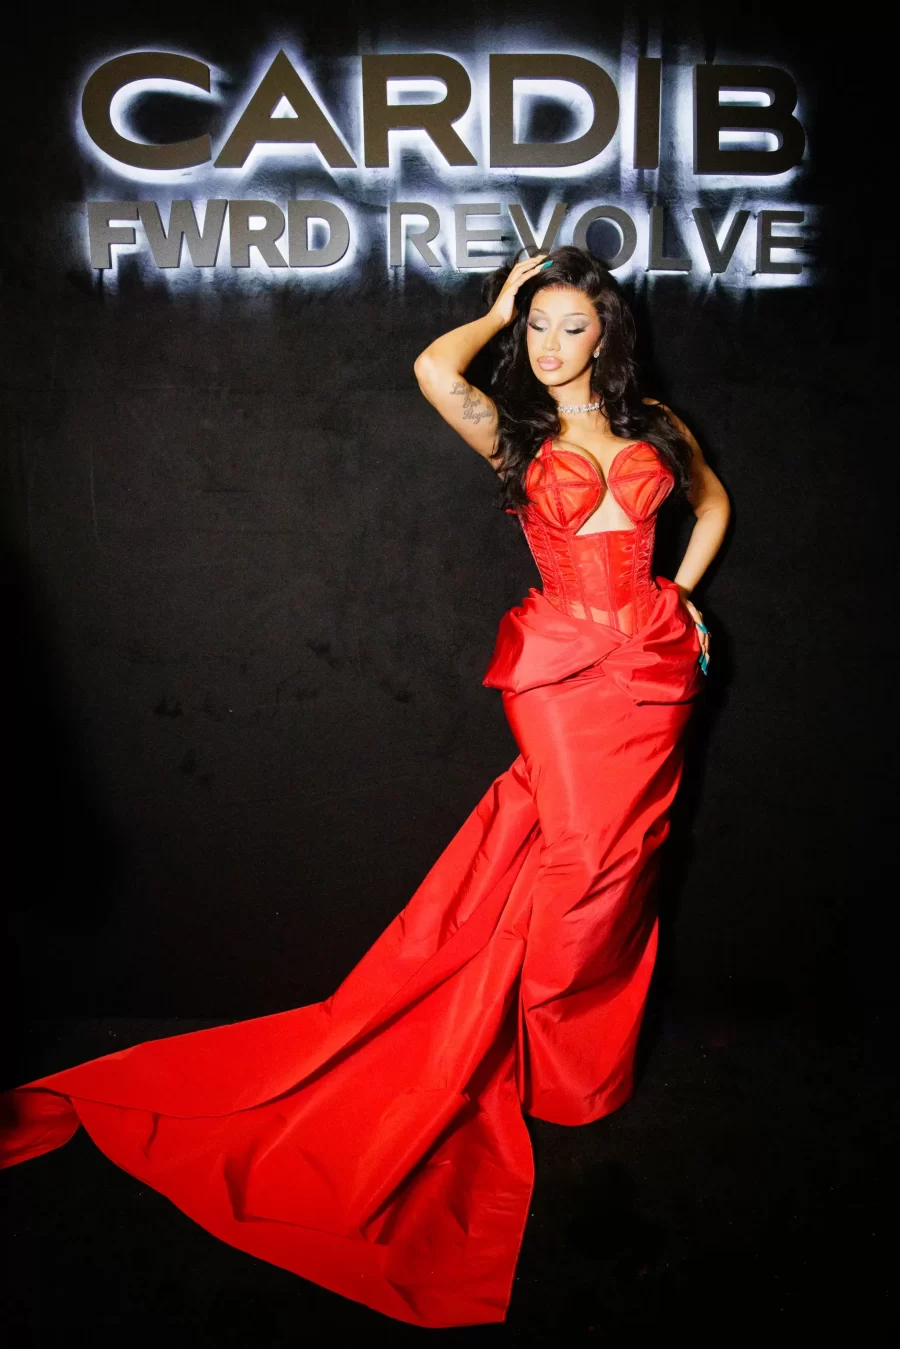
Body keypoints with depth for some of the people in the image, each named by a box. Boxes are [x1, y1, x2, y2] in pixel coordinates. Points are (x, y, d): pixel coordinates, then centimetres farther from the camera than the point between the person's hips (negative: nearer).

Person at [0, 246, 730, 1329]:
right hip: (564, 665, -3)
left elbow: (712, 500, 29)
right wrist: (500, 307, 3)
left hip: (654, 664, 4)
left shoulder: (654, 423, 14)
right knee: (579, 859, -7)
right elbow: (434, 368, -15)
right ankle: (561, 1069, 13)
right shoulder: (513, 429, 5)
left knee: (616, 859, 6)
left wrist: (682, 592, 16)